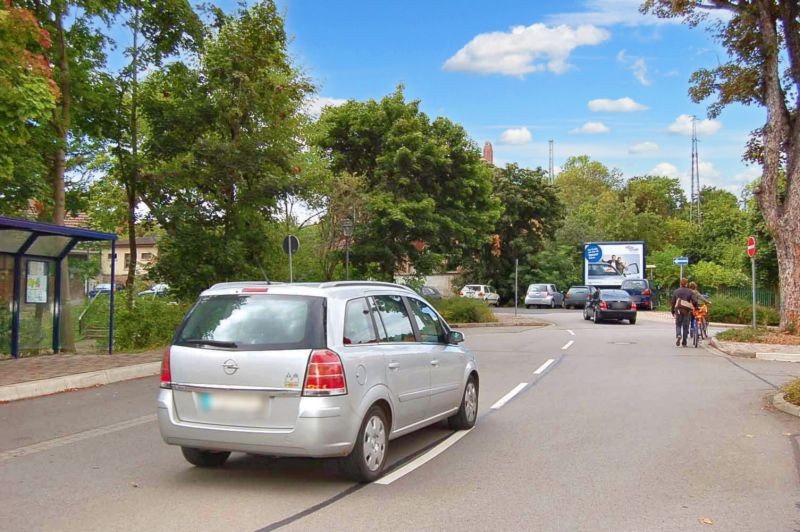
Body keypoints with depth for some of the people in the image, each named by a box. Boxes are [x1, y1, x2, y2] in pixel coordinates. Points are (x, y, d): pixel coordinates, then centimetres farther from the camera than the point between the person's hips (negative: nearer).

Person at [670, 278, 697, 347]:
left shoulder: (676, 291, 6)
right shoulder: (690, 292, 1)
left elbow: (672, 302, 6)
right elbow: (695, 301, -8)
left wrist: (673, 311, 13)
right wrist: (695, 308, 9)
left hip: (678, 310, 1)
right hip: (687, 311, -1)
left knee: (678, 325, 12)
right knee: (685, 326, 7)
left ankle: (678, 335, -19)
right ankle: (684, 343, 8)